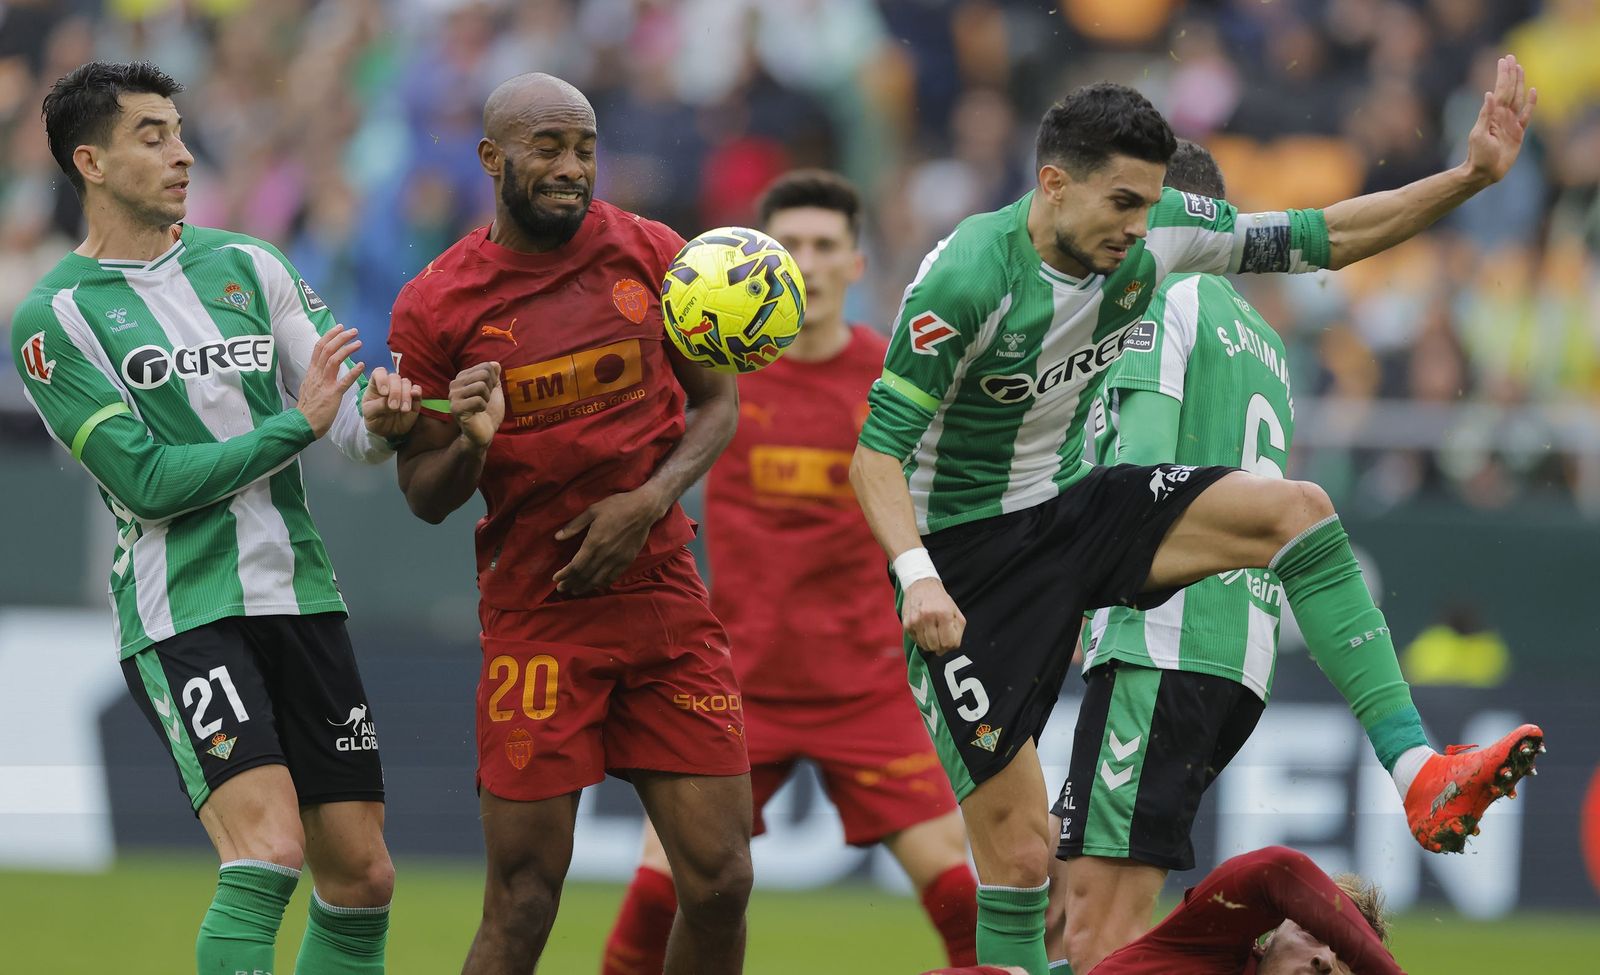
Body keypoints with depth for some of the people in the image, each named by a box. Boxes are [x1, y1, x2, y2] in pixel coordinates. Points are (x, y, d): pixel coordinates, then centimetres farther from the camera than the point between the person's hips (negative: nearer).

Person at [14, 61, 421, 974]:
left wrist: (380, 419, -14)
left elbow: (345, 422, 10)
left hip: (298, 591, 6)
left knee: (362, 877, 5)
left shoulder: (247, 265, 11)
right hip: (181, 613, -6)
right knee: (269, 849, -22)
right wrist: (297, 425, -12)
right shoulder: (55, 318, -5)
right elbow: (148, 480, -11)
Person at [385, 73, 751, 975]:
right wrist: (469, 444, -20)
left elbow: (719, 402, 11)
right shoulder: (435, 308, -5)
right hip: (536, 615, -3)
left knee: (720, 881, -2)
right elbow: (425, 497, 3)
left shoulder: (649, 254, 2)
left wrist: (650, 499, -7)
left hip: (665, 593, 3)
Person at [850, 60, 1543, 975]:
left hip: (1070, 505, 6)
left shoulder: (1153, 231, -8)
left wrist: (1471, 175, -8)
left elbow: (1321, 237, 1)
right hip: (965, 553, -6)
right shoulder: (969, 275, -25)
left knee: (1295, 507, -17)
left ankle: (1421, 778, -21)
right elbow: (878, 449, -24)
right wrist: (917, 575, -40)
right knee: (1019, 849, -10)